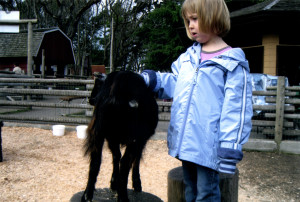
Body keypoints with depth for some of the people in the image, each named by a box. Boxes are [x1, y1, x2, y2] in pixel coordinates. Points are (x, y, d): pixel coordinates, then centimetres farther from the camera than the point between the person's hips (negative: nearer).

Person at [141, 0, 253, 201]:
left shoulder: (232, 63, -10)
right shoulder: (188, 57, 10)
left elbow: (237, 109, -13)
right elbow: (173, 83, 20)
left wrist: (230, 147, -16)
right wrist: (152, 79, 2)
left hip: (208, 145, -6)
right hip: (186, 141, 7)